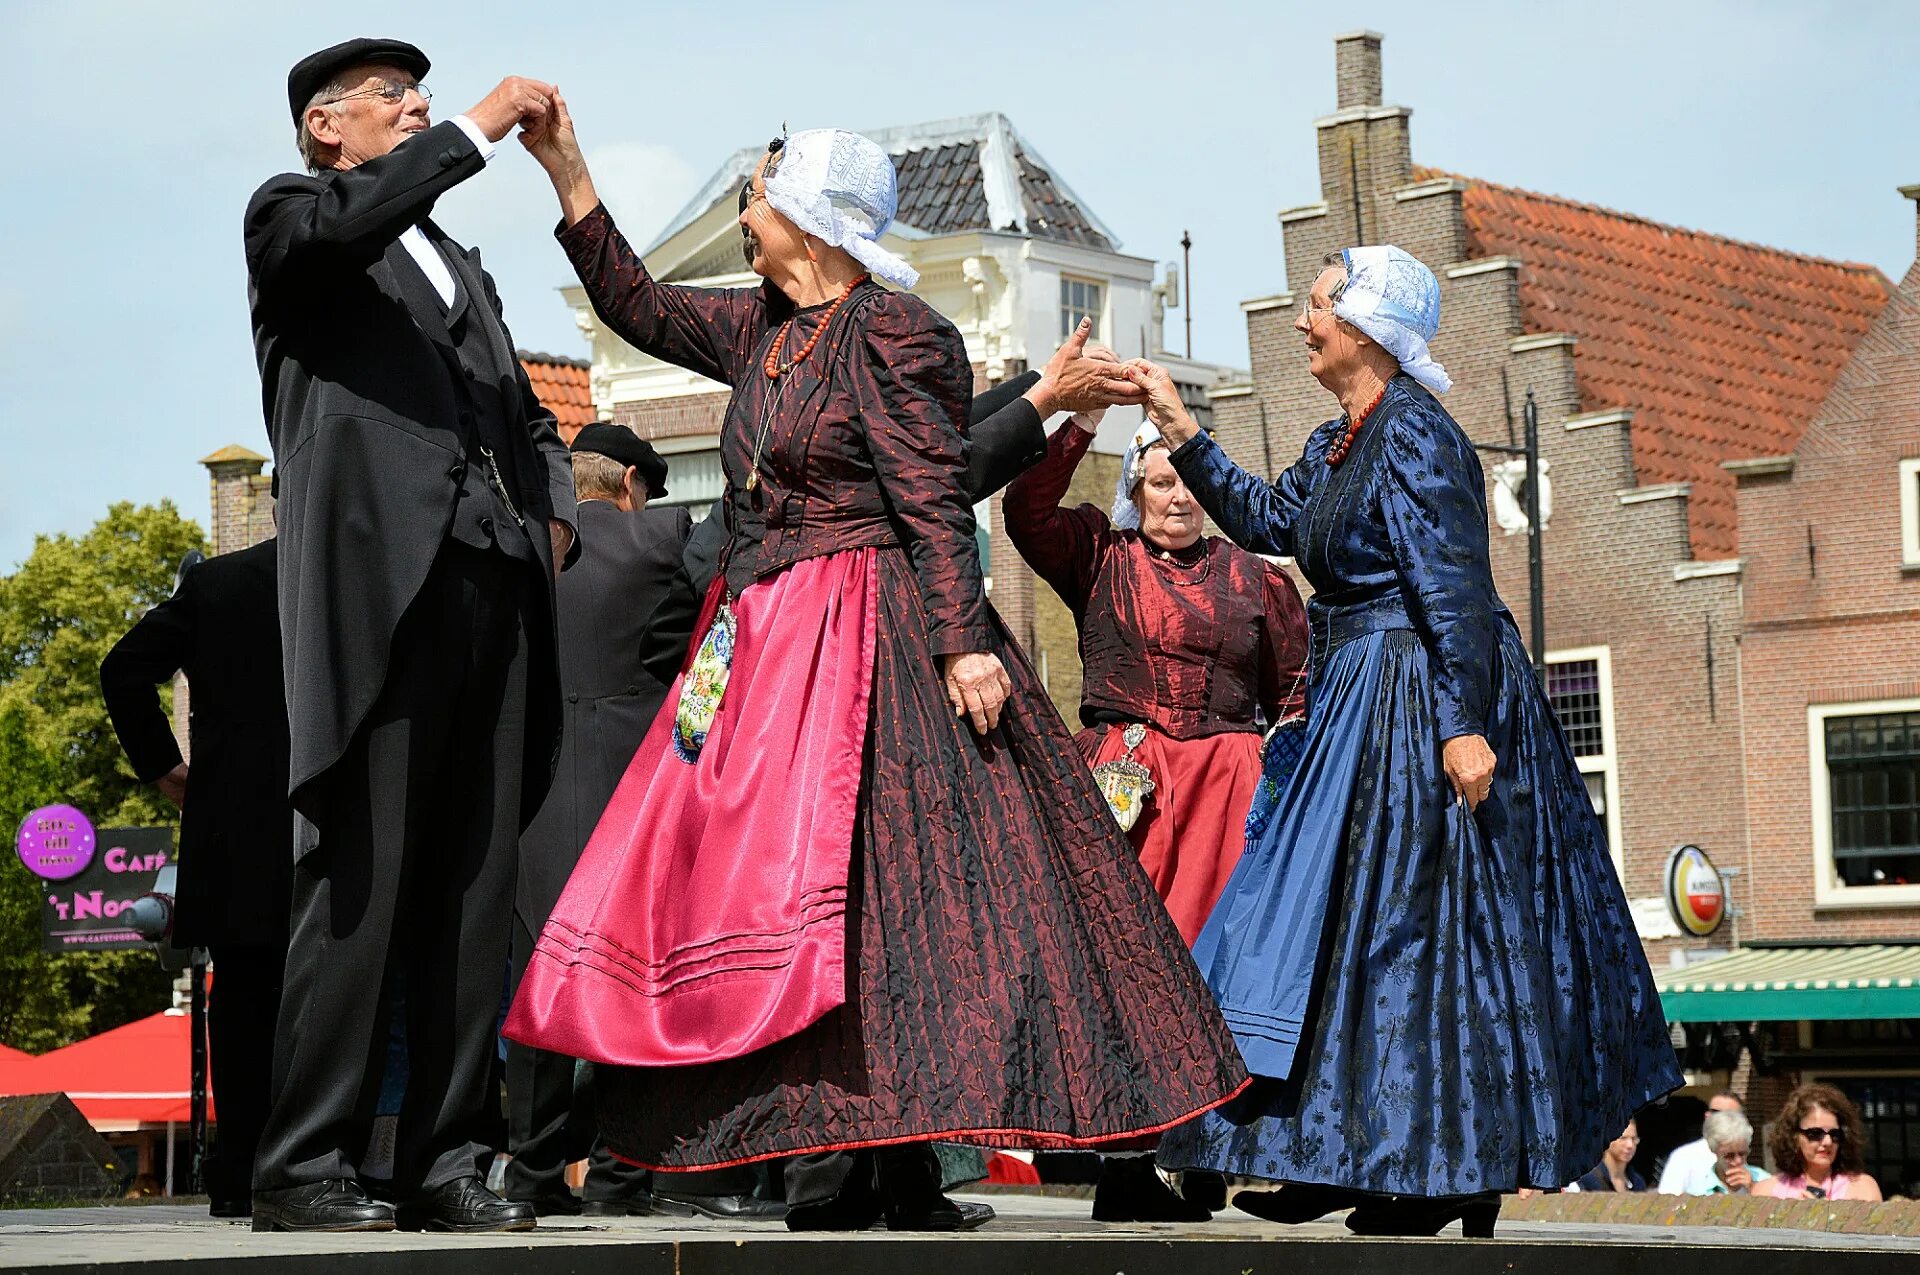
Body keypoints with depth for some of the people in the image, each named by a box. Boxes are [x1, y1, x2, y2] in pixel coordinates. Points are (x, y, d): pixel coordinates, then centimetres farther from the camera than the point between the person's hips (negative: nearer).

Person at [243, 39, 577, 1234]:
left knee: (476, 890, 2)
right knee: (360, 881, -10)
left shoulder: (461, 264, 32)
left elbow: (525, 410, 29)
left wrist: (554, 511, 9)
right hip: (380, 583, -7)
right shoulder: (288, 214, 11)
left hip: (492, 590, 7)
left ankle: (450, 1160, 4)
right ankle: (305, 1167, -8)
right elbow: (354, 217, -13)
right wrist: (481, 126, -6)